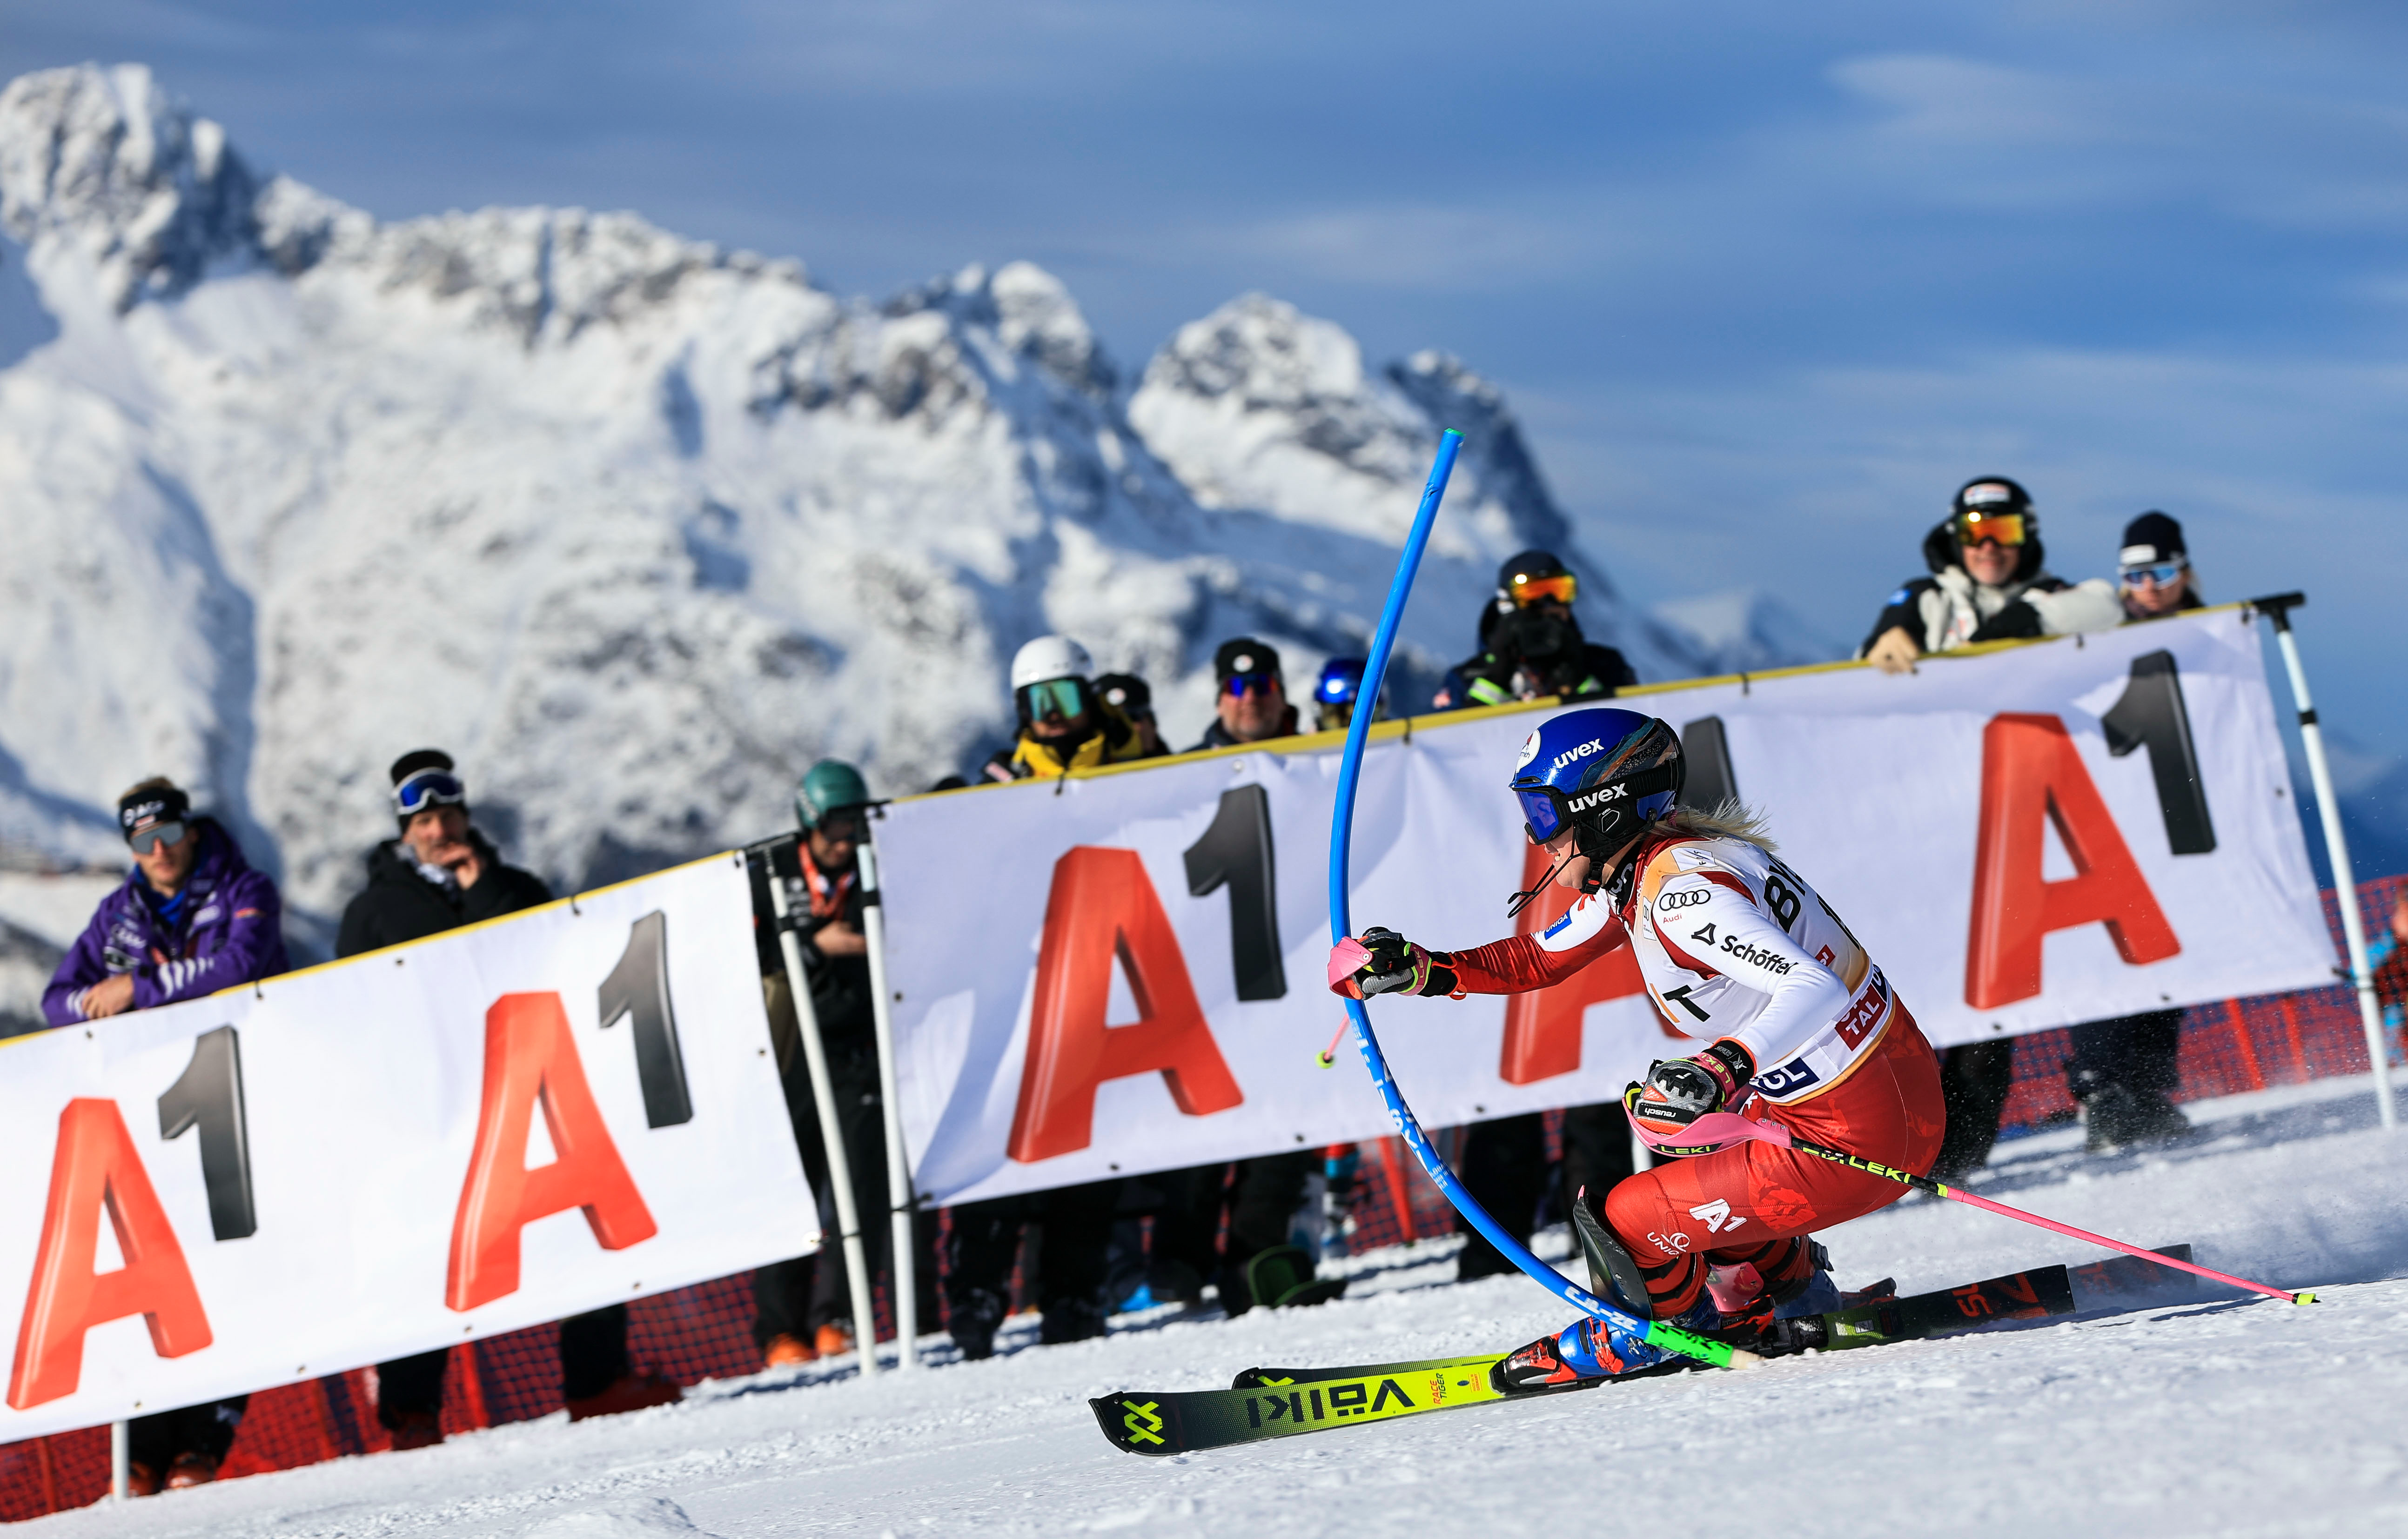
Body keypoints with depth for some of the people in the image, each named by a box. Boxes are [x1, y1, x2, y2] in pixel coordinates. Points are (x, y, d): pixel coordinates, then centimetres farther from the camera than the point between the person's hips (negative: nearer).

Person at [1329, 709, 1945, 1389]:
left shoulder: (1681, 893, -23)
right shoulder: (1633, 868, 6)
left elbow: (1815, 990, -34)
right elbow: (1542, 958, 22)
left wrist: (1724, 1069, -48)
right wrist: (1420, 970, 11)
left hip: (1865, 1141, -10)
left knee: (1616, 1224, -7)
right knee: (1656, 1111, 29)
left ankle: (1683, 1320, 22)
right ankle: (1787, 1285, 32)